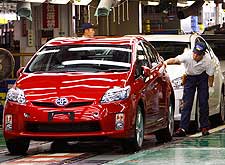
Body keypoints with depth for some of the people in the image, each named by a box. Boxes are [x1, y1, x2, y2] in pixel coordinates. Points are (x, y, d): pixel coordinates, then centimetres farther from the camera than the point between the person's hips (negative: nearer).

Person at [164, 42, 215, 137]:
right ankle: (183, 128, -11)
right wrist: (166, 62, -61)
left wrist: (210, 86, -8)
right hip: (190, 77, 0)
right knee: (187, 103, -8)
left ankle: (204, 127, 11)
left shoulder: (207, 60, -25)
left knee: (203, 103, -2)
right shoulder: (187, 55, -29)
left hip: (202, 77, 0)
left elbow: (211, 74, -10)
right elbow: (176, 60, -44)